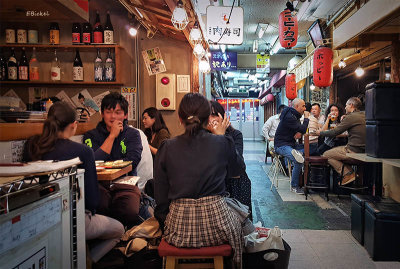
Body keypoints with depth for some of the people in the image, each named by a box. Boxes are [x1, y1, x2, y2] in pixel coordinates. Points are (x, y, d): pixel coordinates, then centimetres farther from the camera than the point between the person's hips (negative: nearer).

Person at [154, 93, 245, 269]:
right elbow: (237, 170, 14)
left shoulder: (167, 147, -5)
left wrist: (164, 222, 16)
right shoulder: (222, 143, -7)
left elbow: (160, 195, 0)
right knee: (235, 222, 32)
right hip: (215, 224, -1)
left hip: (179, 228, 1)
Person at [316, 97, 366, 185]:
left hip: (354, 150, -9)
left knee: (326, 155, -2)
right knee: (335, 149, 26)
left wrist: (320, 132, 3)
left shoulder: (351, 117, -14)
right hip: (363, 149, 10)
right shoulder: (363, 115, 13)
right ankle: (349, 171, 15)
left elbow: (334, 132, -13)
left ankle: (348, 174, -3)